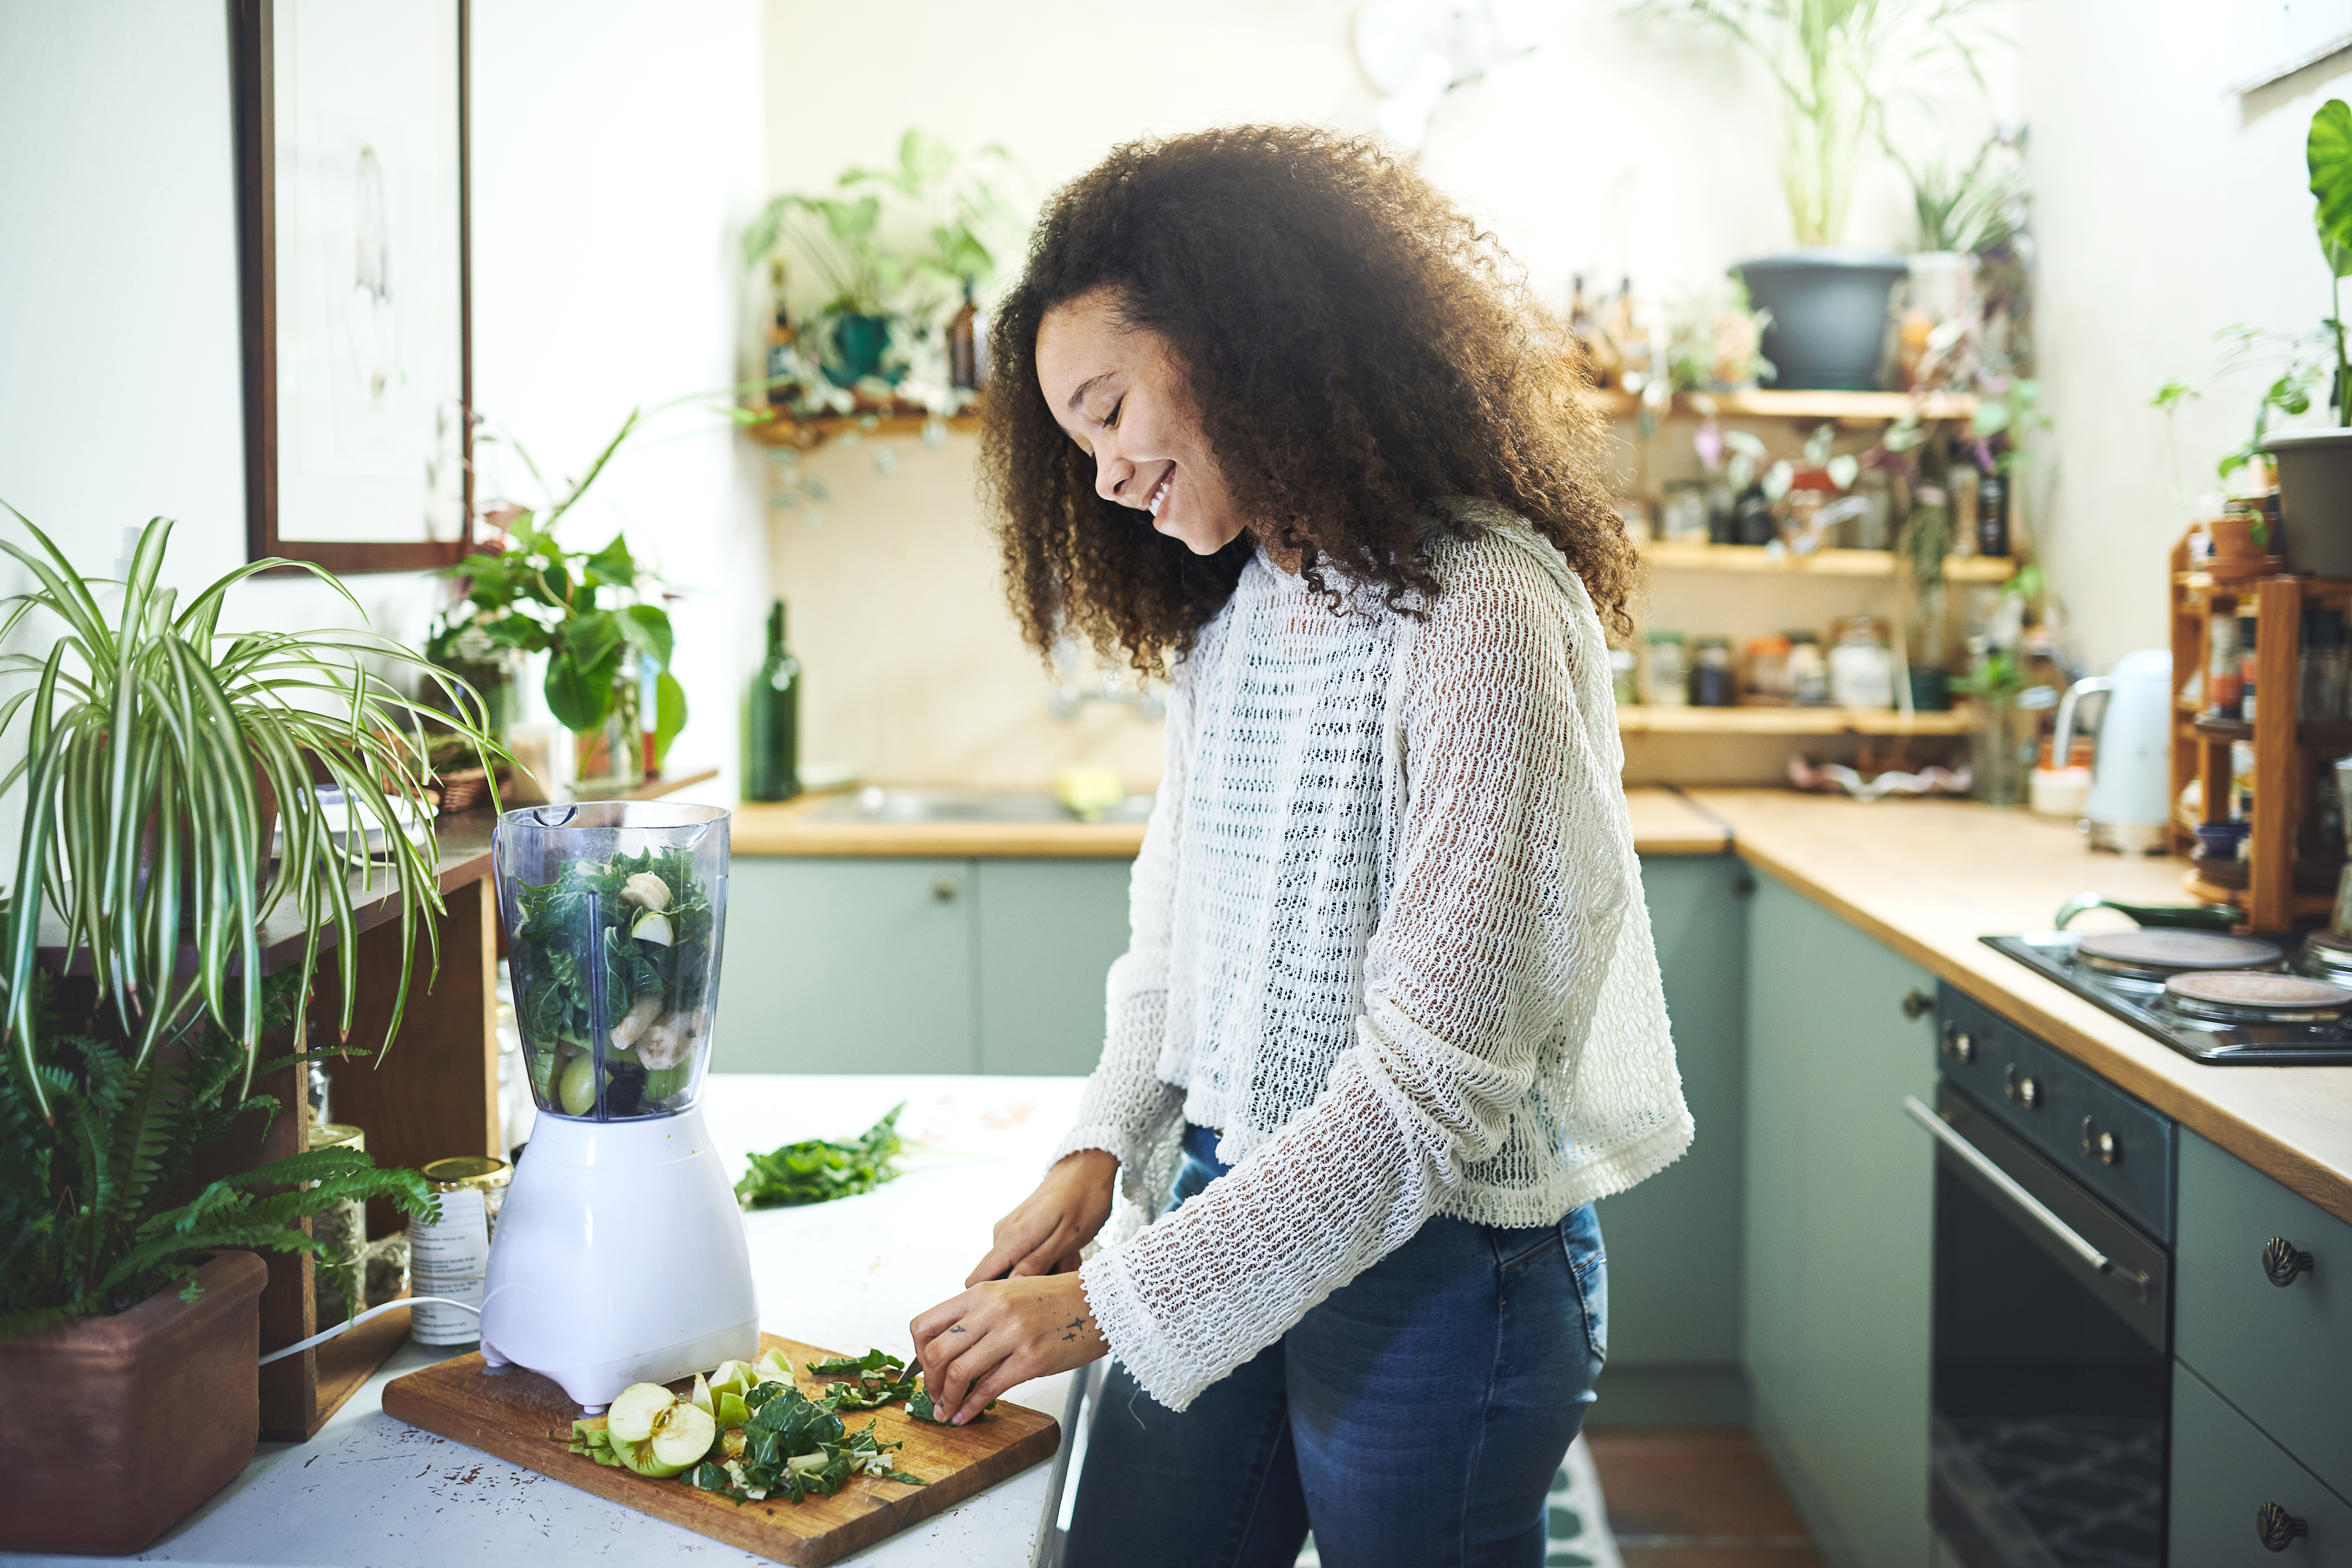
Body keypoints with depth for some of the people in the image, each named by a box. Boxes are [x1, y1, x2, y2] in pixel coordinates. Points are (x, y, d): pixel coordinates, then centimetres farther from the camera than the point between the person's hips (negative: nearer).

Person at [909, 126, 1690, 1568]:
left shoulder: (1480, 616, -20)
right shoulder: (1231, 607, 8)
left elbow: (1431, 1085, -23)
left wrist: (1113, 1302, -20)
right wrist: (1102, 1150, -1)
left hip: (1439, 1266, -7)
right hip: (1231, 1215, 7)